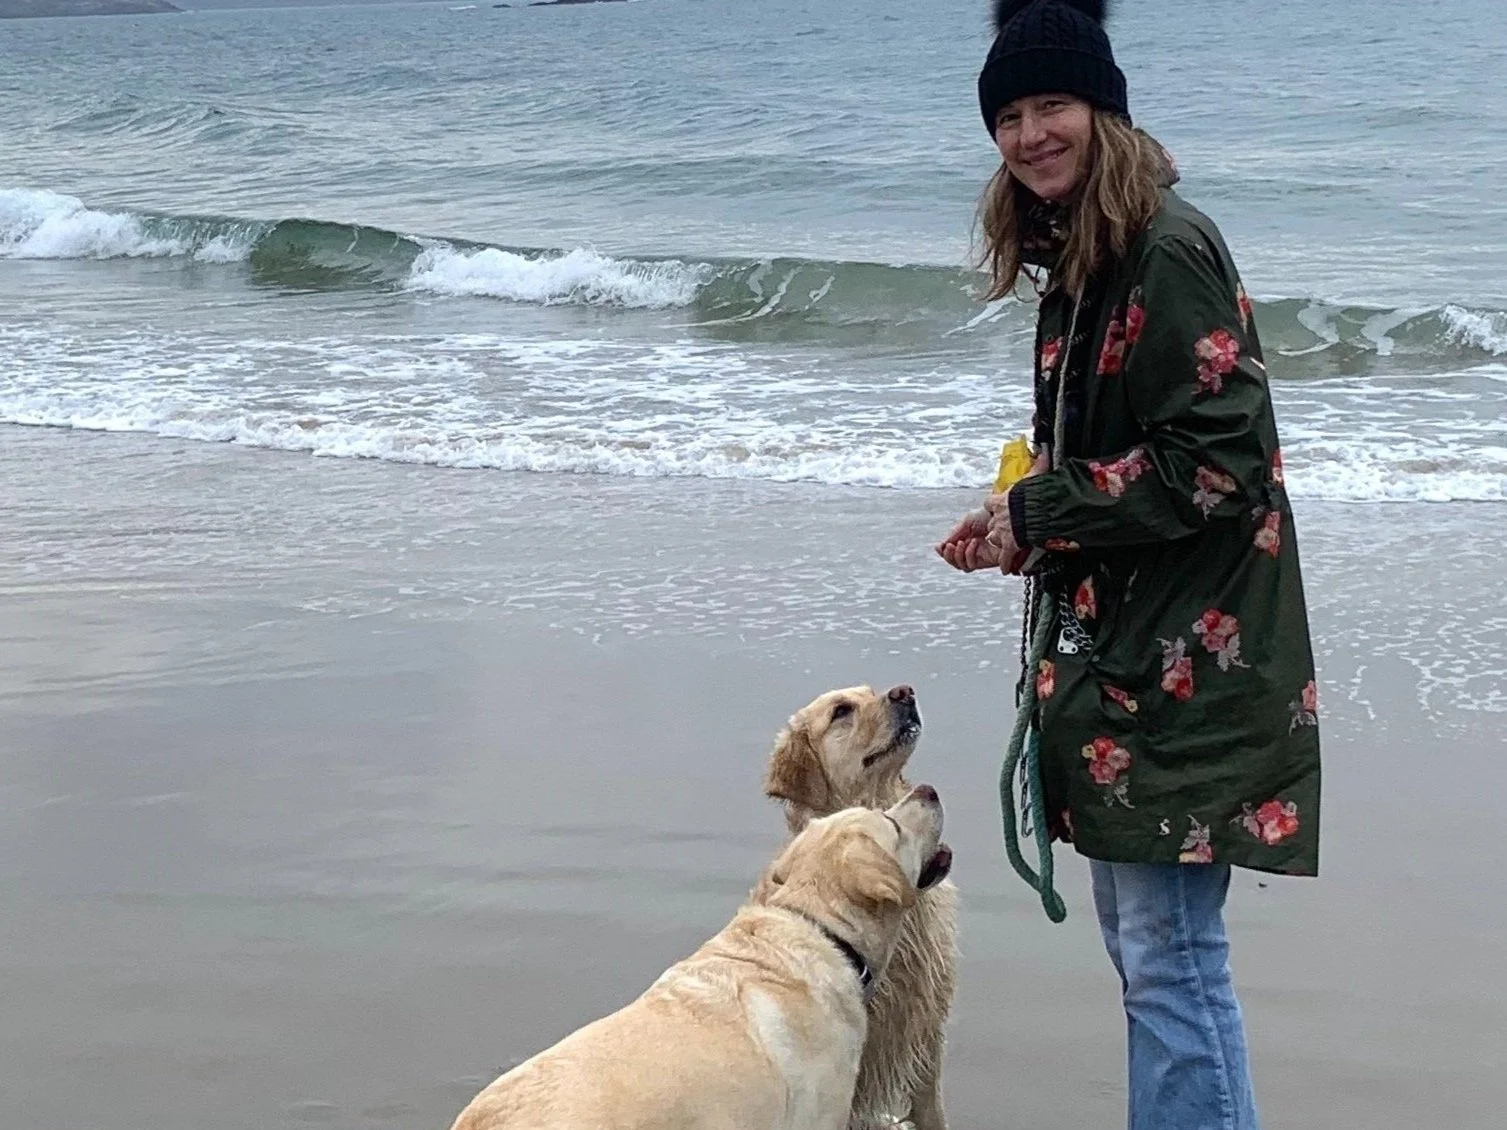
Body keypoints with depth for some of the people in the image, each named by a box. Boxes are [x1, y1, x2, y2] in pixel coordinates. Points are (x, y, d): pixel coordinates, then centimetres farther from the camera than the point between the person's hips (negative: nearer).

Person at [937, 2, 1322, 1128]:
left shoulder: (1169, 252, -16)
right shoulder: (1077, 259, 13)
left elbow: (1212, 464, -20)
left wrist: (1034, 518, -14)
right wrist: (1021, 528, 4)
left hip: (1188, 659, -10)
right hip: (1119, 641, 10)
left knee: (1169, 955, -6)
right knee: (1137, 938, 16)